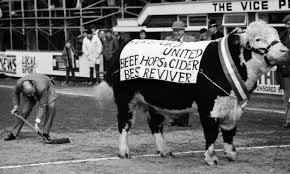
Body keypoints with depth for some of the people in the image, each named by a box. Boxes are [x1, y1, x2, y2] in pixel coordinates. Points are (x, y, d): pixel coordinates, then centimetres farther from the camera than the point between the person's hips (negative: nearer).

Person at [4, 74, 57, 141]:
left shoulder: (42, 88, -46)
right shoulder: (19, 83, -34)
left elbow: (42, 107, -39)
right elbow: (15, 93, -7)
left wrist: (37, 123, -42)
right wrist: (16, 106, -10)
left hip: (47, 88, -3)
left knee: (51, 107, -27)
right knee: (24, 111, -12)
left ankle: (45, 133, -17)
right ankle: (13, 134, 2)